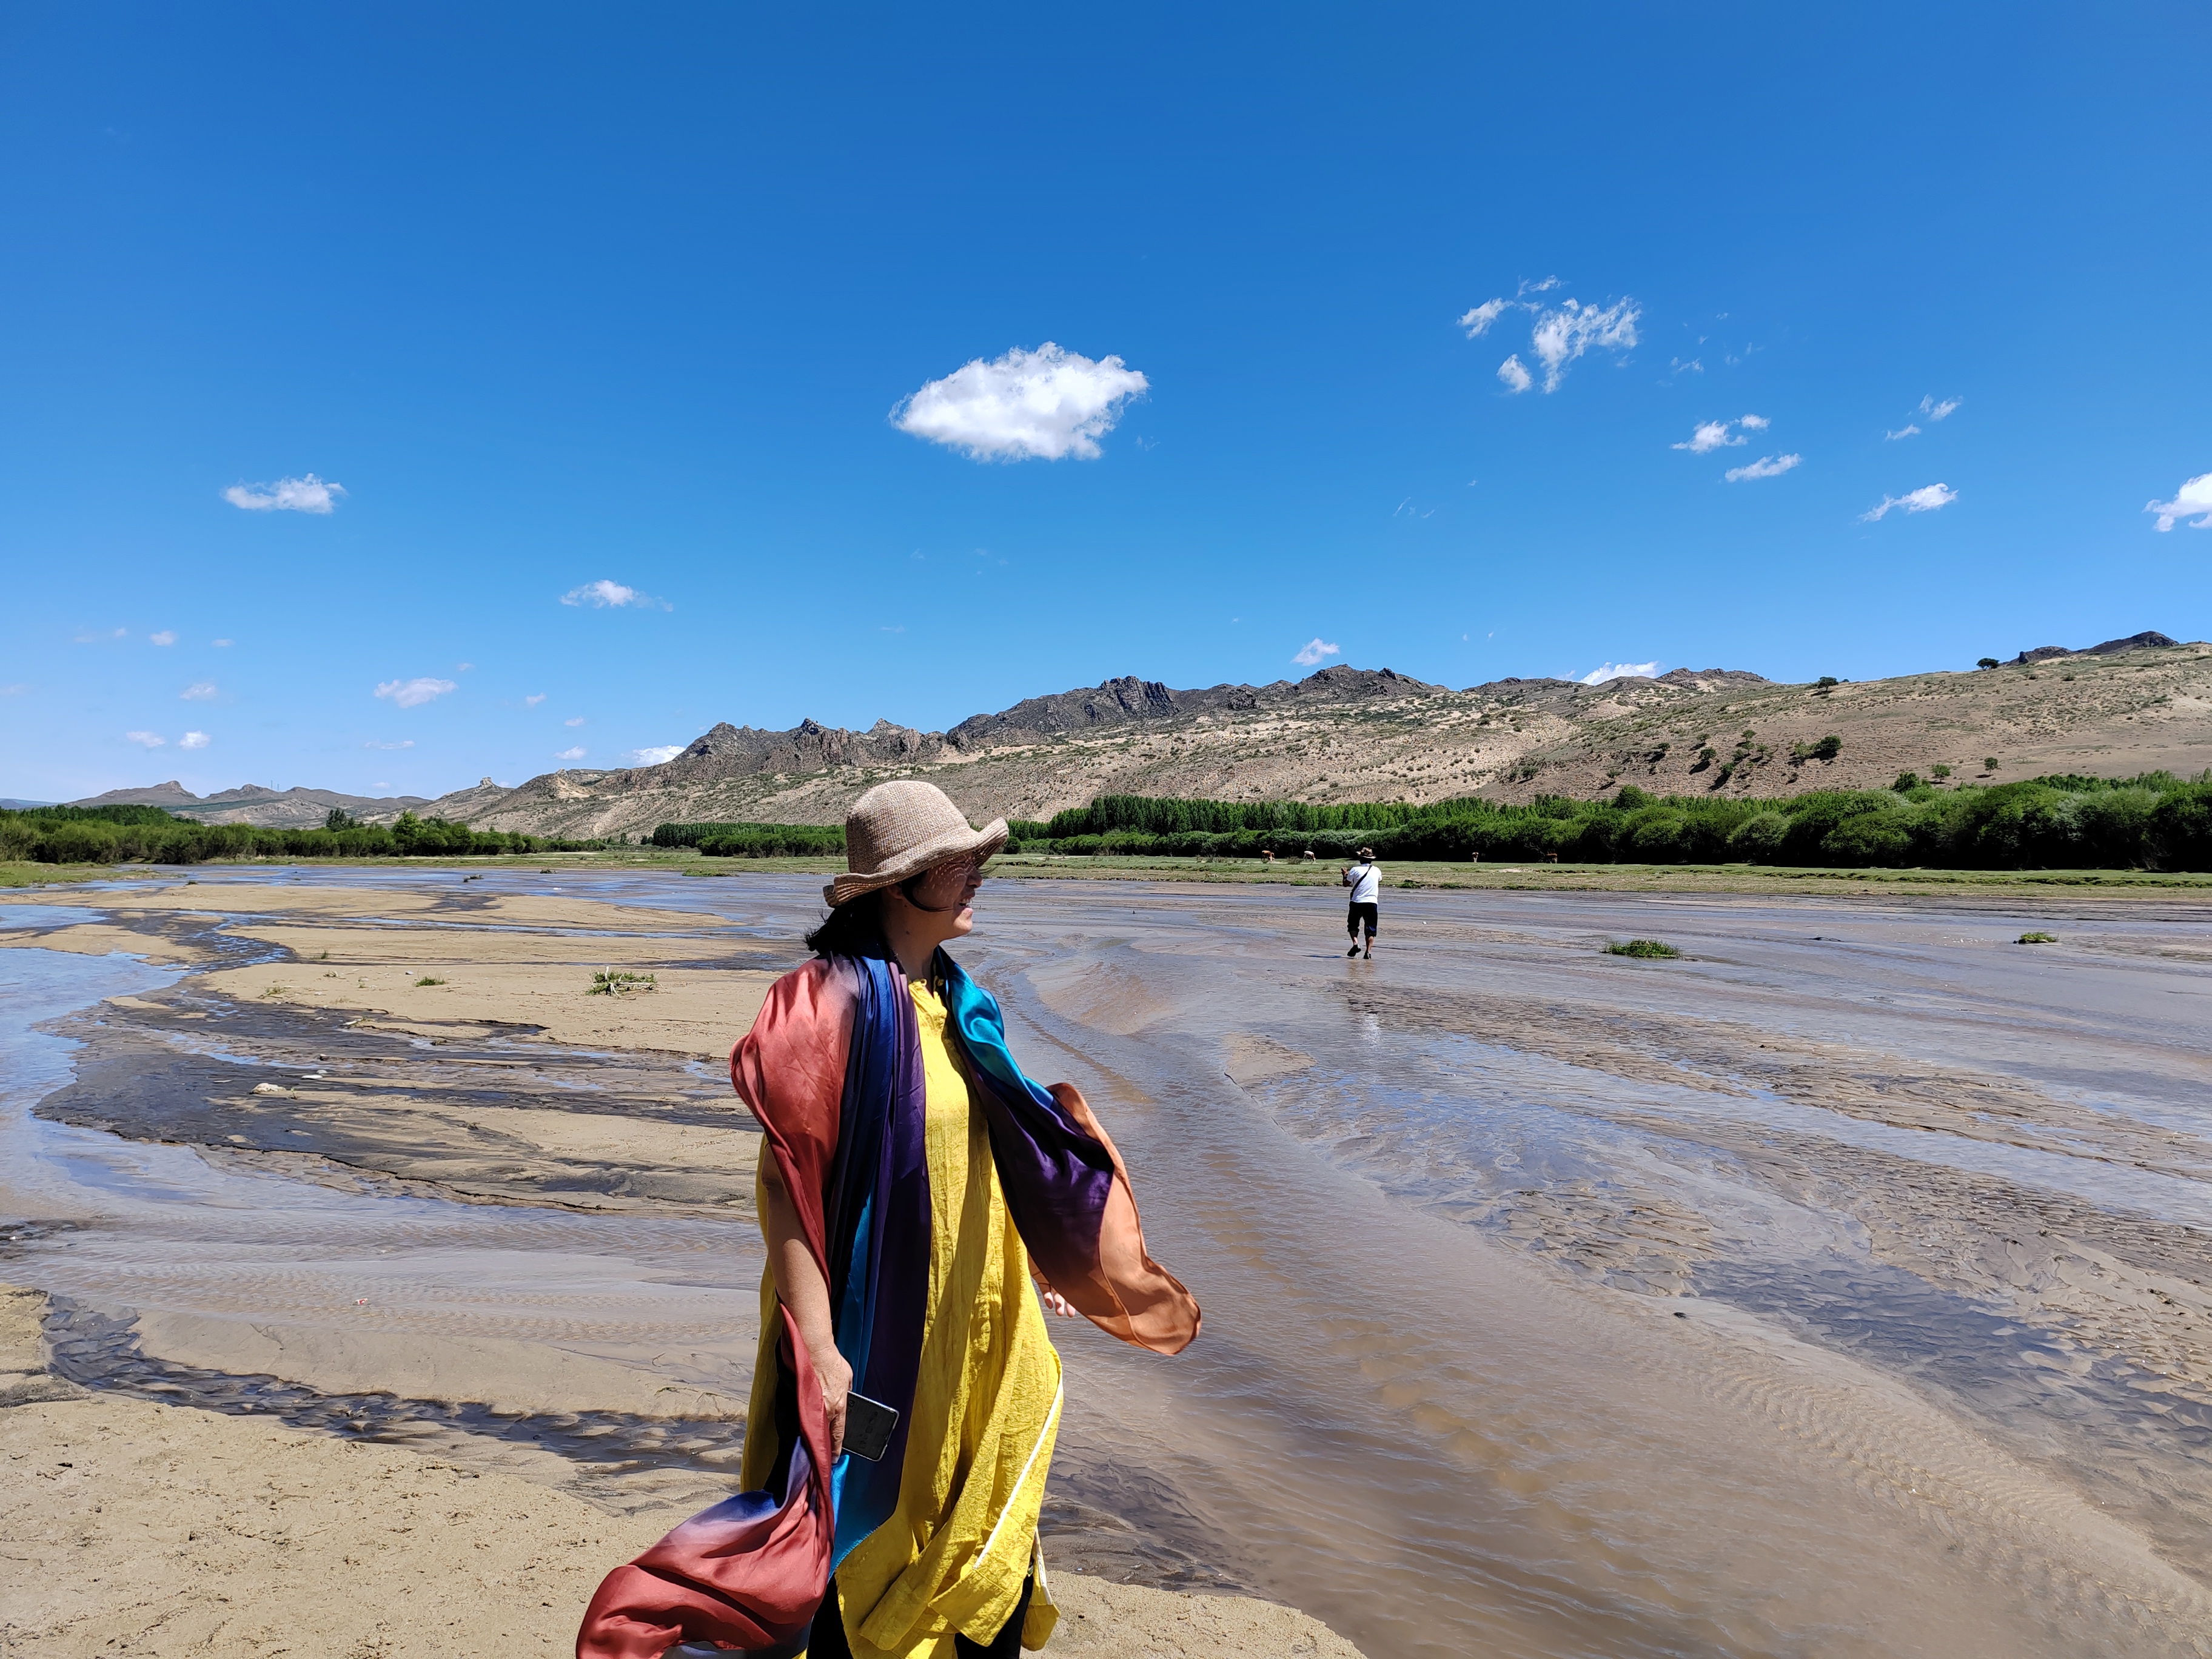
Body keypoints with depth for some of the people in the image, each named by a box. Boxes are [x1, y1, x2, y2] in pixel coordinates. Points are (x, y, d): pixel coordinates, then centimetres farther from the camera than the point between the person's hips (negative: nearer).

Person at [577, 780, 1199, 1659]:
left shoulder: (956, 1001, 4)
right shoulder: (835, 1002, -20)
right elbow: (782, 1180, -22)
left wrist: (1031, 1259, 20)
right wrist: (816, 1347, -24)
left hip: (974, 1316, 8)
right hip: (877, 1326, -7)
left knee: (988, 1540, 20)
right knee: (862, 1537, 11)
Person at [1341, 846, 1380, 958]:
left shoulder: (1355, 870, -6)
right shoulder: (1377, 871, 3)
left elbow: (1346, 884, 4)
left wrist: (1345, 875, 23)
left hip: (1357, 902, -1)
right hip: (1372, 903, 2)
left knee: (1352, 924, 15)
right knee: (1371, 929, 5)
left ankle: (1355, 943, -7)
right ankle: (1368, 951, -5)